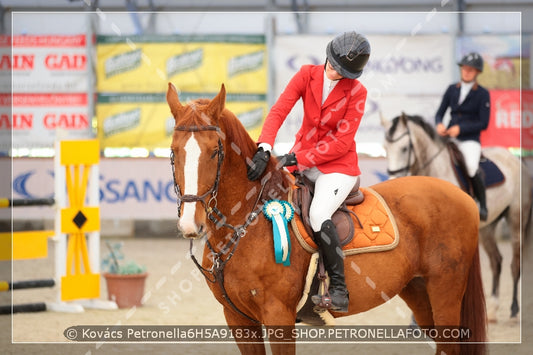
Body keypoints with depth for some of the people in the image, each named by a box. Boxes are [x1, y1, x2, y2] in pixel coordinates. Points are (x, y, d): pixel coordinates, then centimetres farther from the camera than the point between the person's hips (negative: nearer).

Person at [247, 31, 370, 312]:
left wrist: (296, 159, -22)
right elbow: (279, 110, -13)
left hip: (338, 165, -5)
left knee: (318, 215, -29)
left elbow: (342, 142, -15)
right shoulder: (307, 75, -3)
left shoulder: (356, 92, -11)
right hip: (302, 156, 5)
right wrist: (264, 149, -30)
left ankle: (339, 288, -18)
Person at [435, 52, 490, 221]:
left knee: (471, 166, -32)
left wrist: (460, 128, -17)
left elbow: (483, 123, -6)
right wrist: (439, 124, -11)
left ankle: (483, 205, -13)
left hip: (470, 140, -5)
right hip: (449, 137, 5)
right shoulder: (452, 90, 12)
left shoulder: (482, 94, -1)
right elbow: (440, 113, 13)